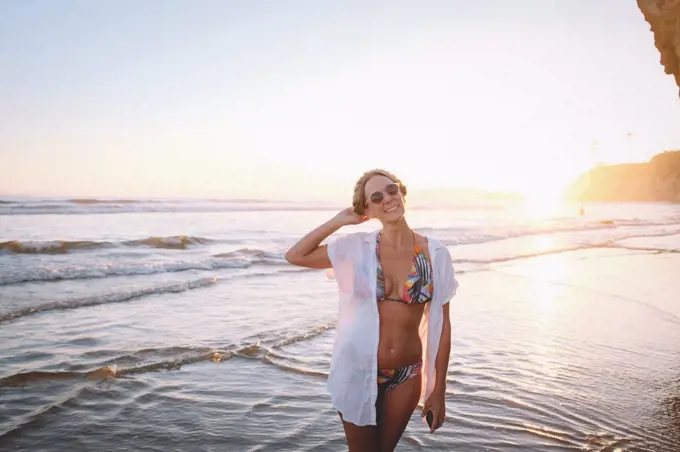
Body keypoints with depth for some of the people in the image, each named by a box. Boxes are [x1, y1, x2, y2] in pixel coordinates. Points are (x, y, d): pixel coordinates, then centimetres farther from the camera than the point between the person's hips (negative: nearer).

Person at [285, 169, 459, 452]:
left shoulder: (435, 253, -8)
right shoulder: (356, 248, -8)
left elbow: (441, 324, -3)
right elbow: (295, 256, -6)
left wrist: (438, 391, -1)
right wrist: (339, 220, -8)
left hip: (407, 375, 1)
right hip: (359, 370, -1)